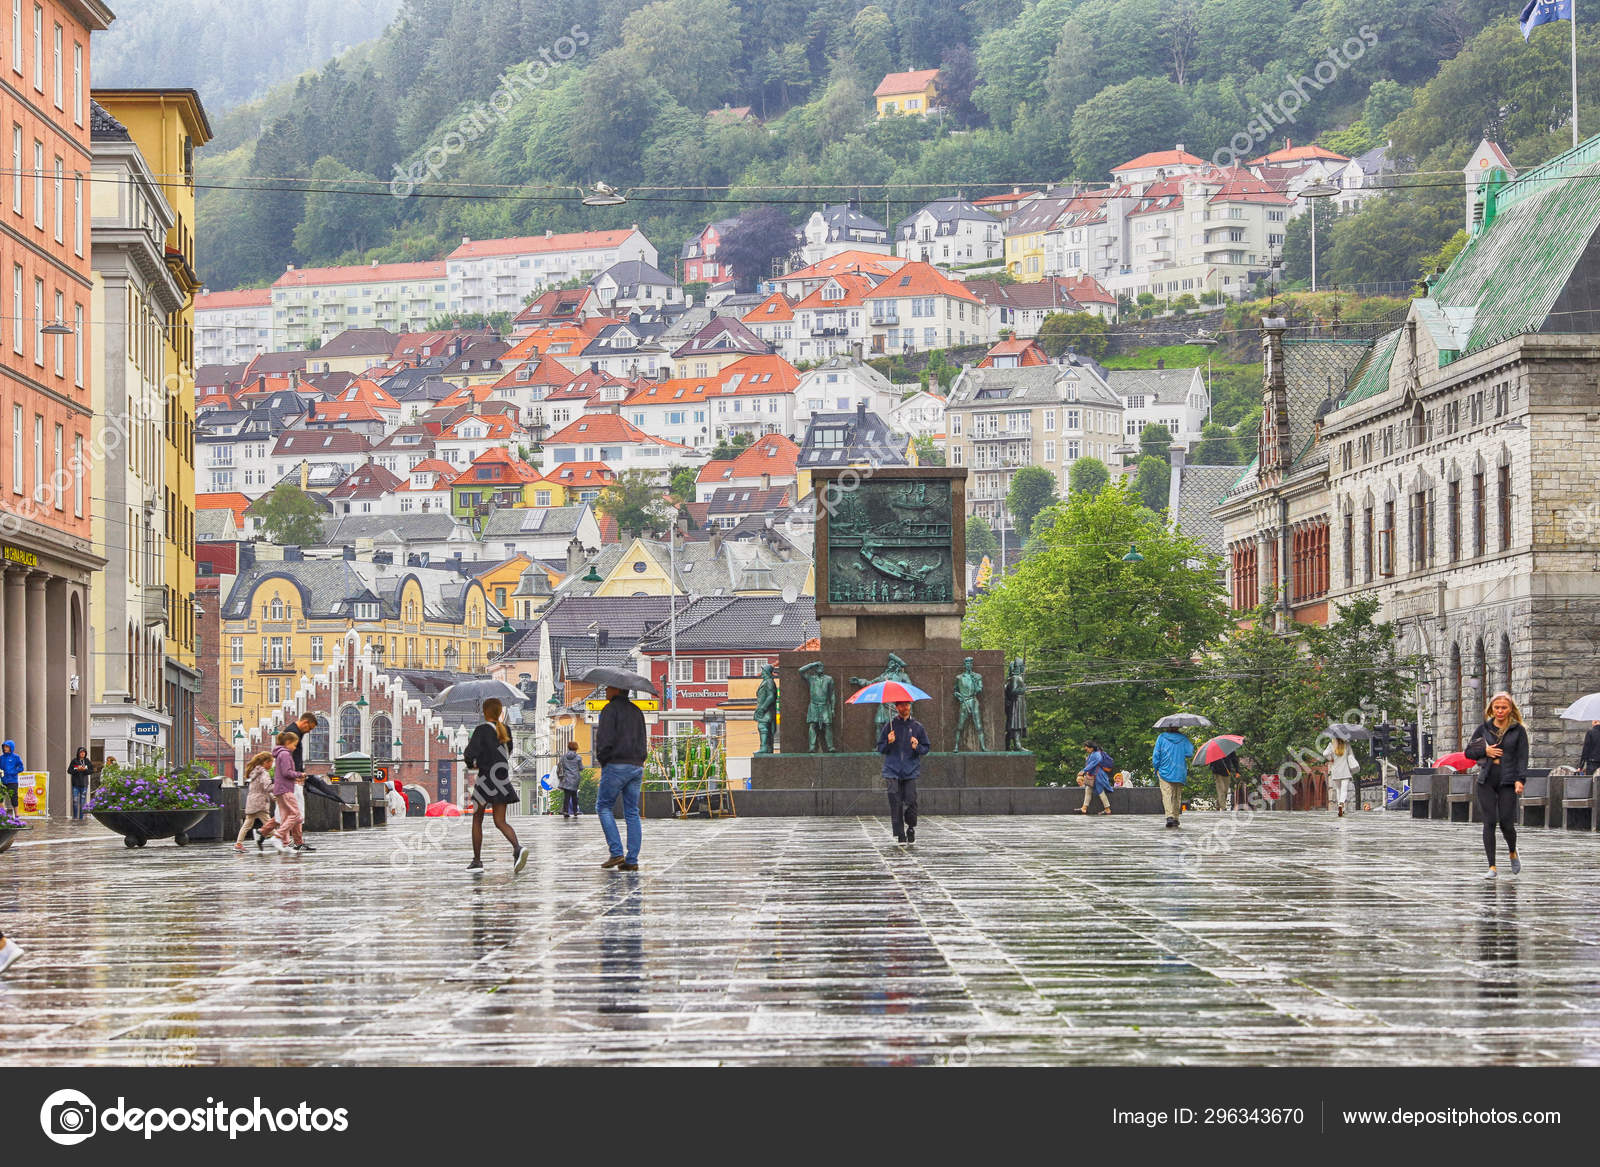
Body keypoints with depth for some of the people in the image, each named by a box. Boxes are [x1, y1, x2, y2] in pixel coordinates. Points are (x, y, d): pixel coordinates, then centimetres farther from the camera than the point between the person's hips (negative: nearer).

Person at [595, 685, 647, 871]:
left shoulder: (611, 709, -7)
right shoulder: (636, 711, 17)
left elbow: (604, 738, -14)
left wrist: (601, 759, -2)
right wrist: (638, 760, 16)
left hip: (616, 765, -7)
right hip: (637, 766, 7)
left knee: (603, 806, 5)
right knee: (632, 813, 6)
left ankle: (616, 853, -6)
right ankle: (632, 860, 1)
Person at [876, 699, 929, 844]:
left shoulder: (917, 726, 8)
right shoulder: (889, 725, 6)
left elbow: (926, 747, 13)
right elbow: (880, 748, 9)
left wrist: (917, 747, -8)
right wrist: (888, 743, -11)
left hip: (911, 771, 0)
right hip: (893, 771, 0)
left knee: (910, 802, -9)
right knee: (895, 803, -7)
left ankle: (911, 827, 16)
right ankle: (899, 834, 0)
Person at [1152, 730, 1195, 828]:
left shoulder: (1161, 737, -1)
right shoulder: (1183, 739, 2)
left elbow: (1156, 755, -2)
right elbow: (1190, 753, -1)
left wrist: (1156, 767, 10)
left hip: (1165, 771, -2)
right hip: (1180, 772, 2)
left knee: (1167, 794, -10)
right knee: (1177, 795, 14)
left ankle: (1170, 816, -28)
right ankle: (1176, 818, 15)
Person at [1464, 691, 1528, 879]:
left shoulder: (1518, 730, 2)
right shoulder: (1483, 728, 8)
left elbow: (1522, 757, -1)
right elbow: (1468, 751, 13)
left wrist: (1519, 780, -12)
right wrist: (1484, 751, -6)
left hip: (1507, 782, -2)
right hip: (1486, 782, 2)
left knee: (1506, 823, -4)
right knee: (1489, 823, -3)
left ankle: (1513, 853, 28)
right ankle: (1492, 867, 0)